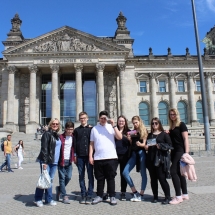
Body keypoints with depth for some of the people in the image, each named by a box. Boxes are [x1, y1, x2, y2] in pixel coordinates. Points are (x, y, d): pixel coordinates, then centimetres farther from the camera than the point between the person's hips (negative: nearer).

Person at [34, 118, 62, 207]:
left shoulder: (57, 136, 16)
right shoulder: (47, 134, -7)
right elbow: (44, 149, -13)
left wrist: (59, 161, 12)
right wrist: (44, 162, -19)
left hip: (54, 162, 7)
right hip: (46, 161, -7)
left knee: (50, 180, 10)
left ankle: (48, 199, 16)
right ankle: (38, 199, 10)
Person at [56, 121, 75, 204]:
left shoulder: (73, 137, 8)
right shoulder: (60, 137, -4)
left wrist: (74, 157, 4)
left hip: (69, 161, 4)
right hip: (61, 160, -4)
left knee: (68, 177, 2)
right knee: (62, 178, -1)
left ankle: (59, 189, 26)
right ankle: (64, 196, 6)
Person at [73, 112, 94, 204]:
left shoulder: (91, 129, 6)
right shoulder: (76, 130, 10)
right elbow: (74, 143, 9)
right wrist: (74, 155, 2)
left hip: (89, 155, -1)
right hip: (80, 156, 2)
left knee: (90, 175, -1)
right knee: (81, 176, 6)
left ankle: (89, 195, 6)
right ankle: (83, 195, 14)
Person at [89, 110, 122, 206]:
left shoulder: (111, 127, 4)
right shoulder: (94, 128, 7)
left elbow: (120, 137, -9)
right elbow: (92, 144, 9)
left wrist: (113, 125, -12)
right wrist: (90, 156, 2)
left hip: (111, 157, -1)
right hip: (98, 158, 2)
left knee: (110, 178, 4)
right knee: (100, 178, 10)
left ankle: (112, 197, 14)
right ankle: (99, 196, 22)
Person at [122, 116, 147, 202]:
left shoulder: (144, 131, 3)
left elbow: (144, 144, -3)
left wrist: (140, 144, -24)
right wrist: (129, 139, -2)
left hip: (141, 153, -5)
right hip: (133, 153, 5)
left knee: (143, 173, -2)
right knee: (125, 172, -6)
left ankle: (141, 195, 9)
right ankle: (135, 192, 5)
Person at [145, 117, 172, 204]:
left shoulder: (164, 134, 3)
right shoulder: (149, 135, 17)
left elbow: (170, 145, -5)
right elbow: (146, 145, 24)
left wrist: (161, 146, -18)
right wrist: (146, 147, 2)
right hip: (150, 159, 5)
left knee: (162, 178, -7)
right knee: (153, 179, 7)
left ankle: (167, 197, 4)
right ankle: (155, 197, 17)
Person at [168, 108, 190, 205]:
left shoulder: (181, 125, -5)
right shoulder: (171, 127, 16)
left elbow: (185, 139, -12)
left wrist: (186, 152, -19)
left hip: (180, 151, -8)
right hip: (174, 152, 8)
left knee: (173, 171, -15)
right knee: (179, 173, 9)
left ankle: (178, 196, -10)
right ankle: (185, 194, 18)